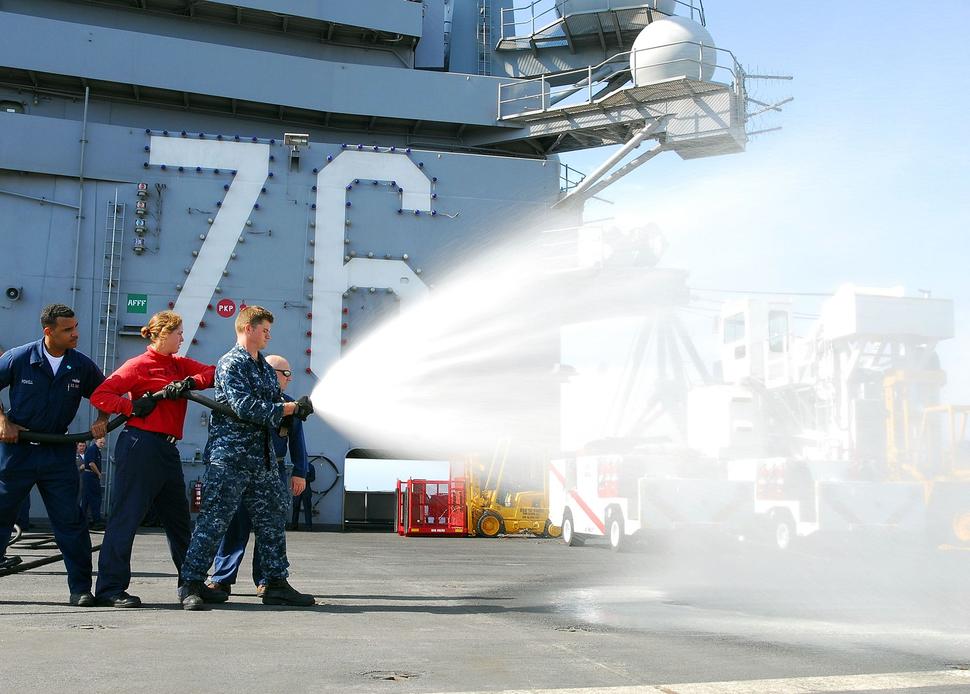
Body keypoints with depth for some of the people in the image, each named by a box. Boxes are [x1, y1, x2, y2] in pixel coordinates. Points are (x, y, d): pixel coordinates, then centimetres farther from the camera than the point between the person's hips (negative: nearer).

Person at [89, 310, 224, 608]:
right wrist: (133, 408, -20)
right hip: (140, 446, -8)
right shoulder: (139, 365, -4)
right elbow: (100, 396, -9)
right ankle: (110, 588, 1)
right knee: (126, 516, -5)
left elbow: (213, 372, 4)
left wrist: (191, 383, -13)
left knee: (179, 519, 14)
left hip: (167, 449, 8)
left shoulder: (180, 365, 16)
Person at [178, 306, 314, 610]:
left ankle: (276, 584, 18)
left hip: (262, 458, 9)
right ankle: (191, 585, 2)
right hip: (229, 456, -9)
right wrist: (288, 409, -15)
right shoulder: (230, 363, -7)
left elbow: (274, 405, 22)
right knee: (214, 520, -6)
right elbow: (244, 407, -18)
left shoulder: (265, 368, 19)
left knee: (273, 519, 10)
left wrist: (296, 408, 0)